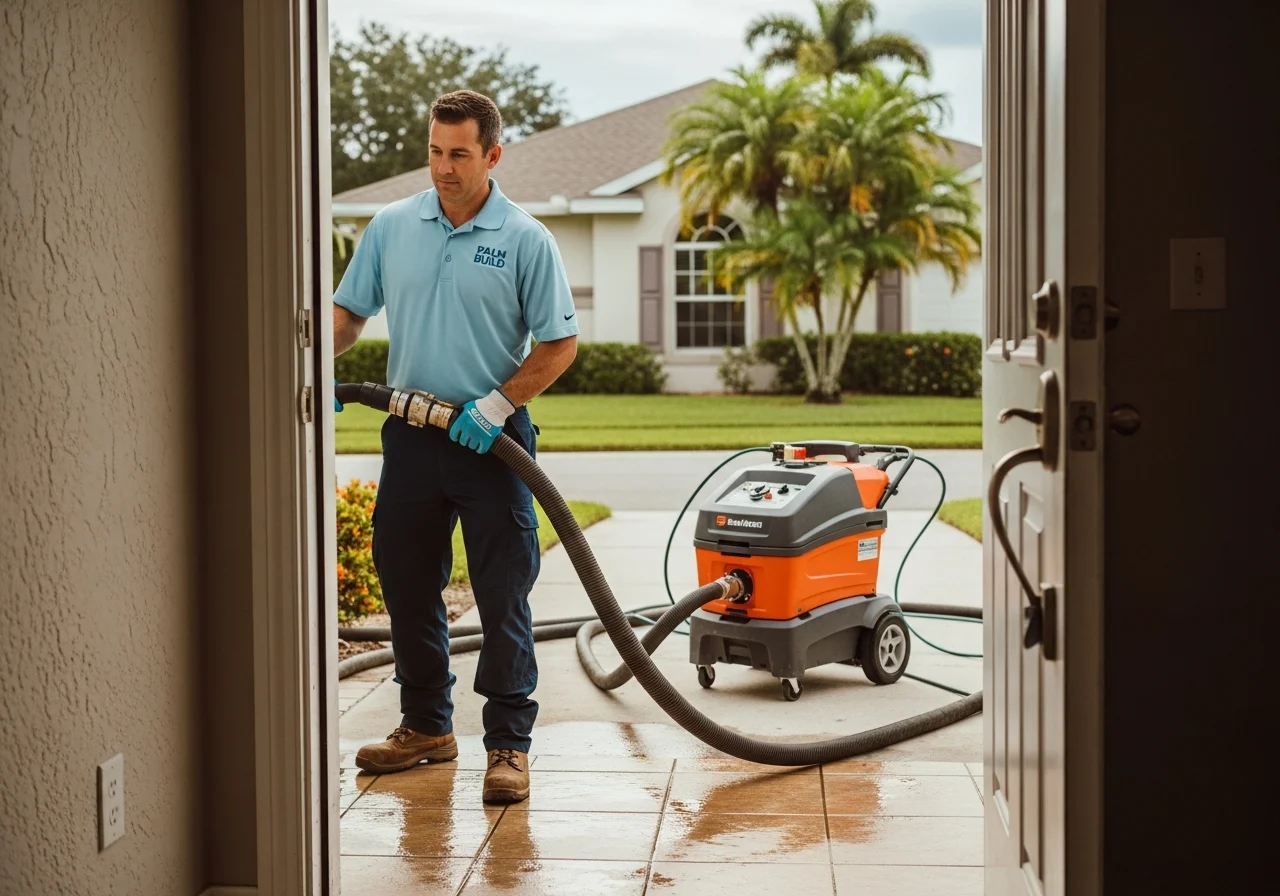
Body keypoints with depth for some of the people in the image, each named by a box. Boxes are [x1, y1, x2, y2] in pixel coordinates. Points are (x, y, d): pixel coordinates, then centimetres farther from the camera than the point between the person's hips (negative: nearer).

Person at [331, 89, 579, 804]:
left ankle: (510, 743, 5)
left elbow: (559, 344, -4)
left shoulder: (526, 240, -5)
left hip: (491, 440, -4)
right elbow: (350, 313, 11)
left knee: (504, 599, -2)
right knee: (408, 586, 12)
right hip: (411, 436, 4)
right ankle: (427, 725, 27)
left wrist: (497, 404, -14)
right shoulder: (391, 227, 5)